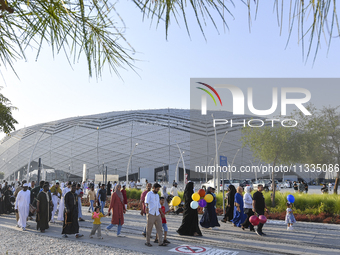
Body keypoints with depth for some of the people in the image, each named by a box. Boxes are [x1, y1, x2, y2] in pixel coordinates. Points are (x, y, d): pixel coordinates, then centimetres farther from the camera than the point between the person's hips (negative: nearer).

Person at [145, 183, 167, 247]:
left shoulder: (157, 195, 18)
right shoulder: (149, 194, -4)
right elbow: (146, 201, -23)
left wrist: (161, 213, 27)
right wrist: (146, 207, -42)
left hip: (157, 214, 6)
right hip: (150, 214, -6)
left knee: (159, 228, 2)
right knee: (149, 228, 2)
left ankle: (160, 242, 4)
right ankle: (147, 242, 13)